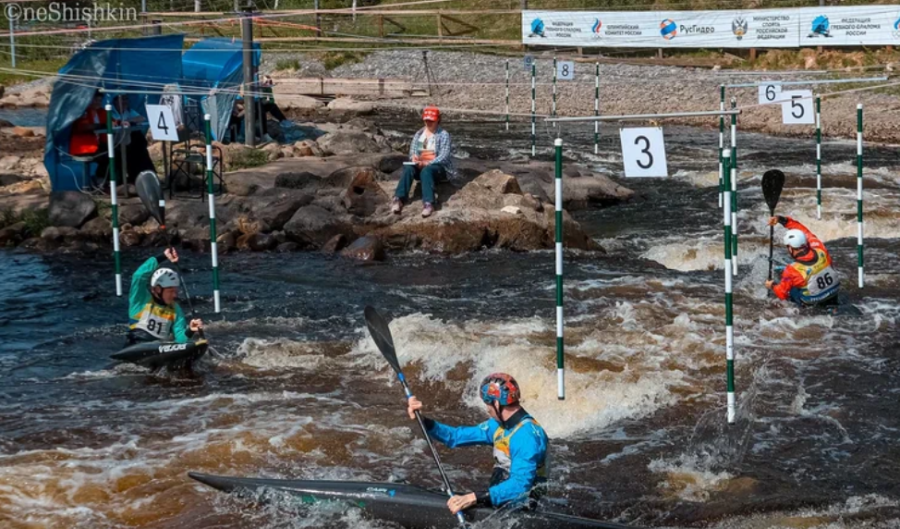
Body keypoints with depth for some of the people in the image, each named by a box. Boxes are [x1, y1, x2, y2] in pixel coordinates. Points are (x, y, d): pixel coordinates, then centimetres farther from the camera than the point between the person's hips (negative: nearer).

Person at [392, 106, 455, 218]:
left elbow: (444, 156, -12)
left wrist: (427, 163, -24)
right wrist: (414, 158, -16)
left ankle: (428, 203, -54)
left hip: (438, 167, -4)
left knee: (426, 171, -39)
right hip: (420, 165, 4)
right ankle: (399, 199, -45)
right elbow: (412, 150, 10)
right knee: (408, 169, -29)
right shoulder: (419, 134, 16)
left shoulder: (443, 135, -1)